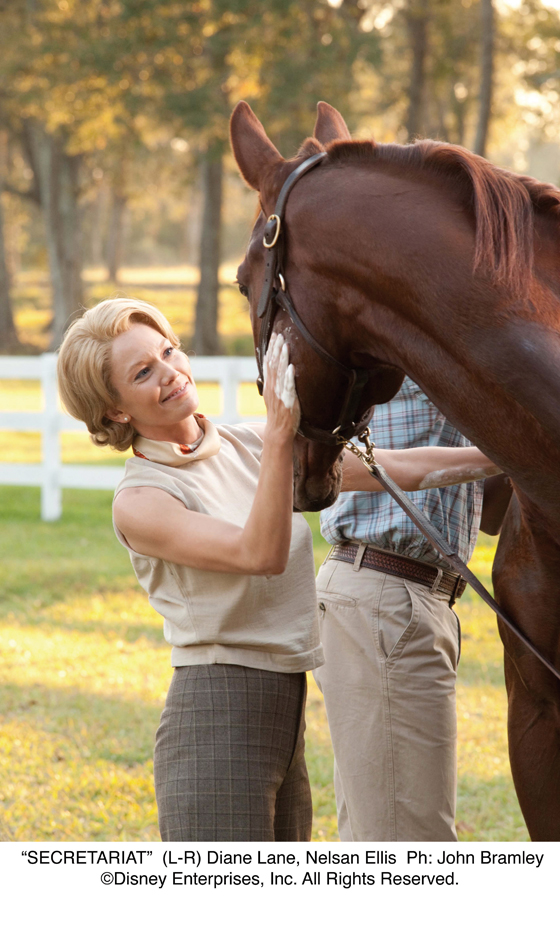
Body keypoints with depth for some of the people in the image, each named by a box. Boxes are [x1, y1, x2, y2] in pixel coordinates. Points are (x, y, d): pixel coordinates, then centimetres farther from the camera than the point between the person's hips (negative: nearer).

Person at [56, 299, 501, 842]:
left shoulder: (248, 446, 9)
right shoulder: (139, 502, -11)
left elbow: (393, 469, 10)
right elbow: (260, 554, -25)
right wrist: (279, 436, -32)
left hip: (286, 716, 7)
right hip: (217, 720, -7)